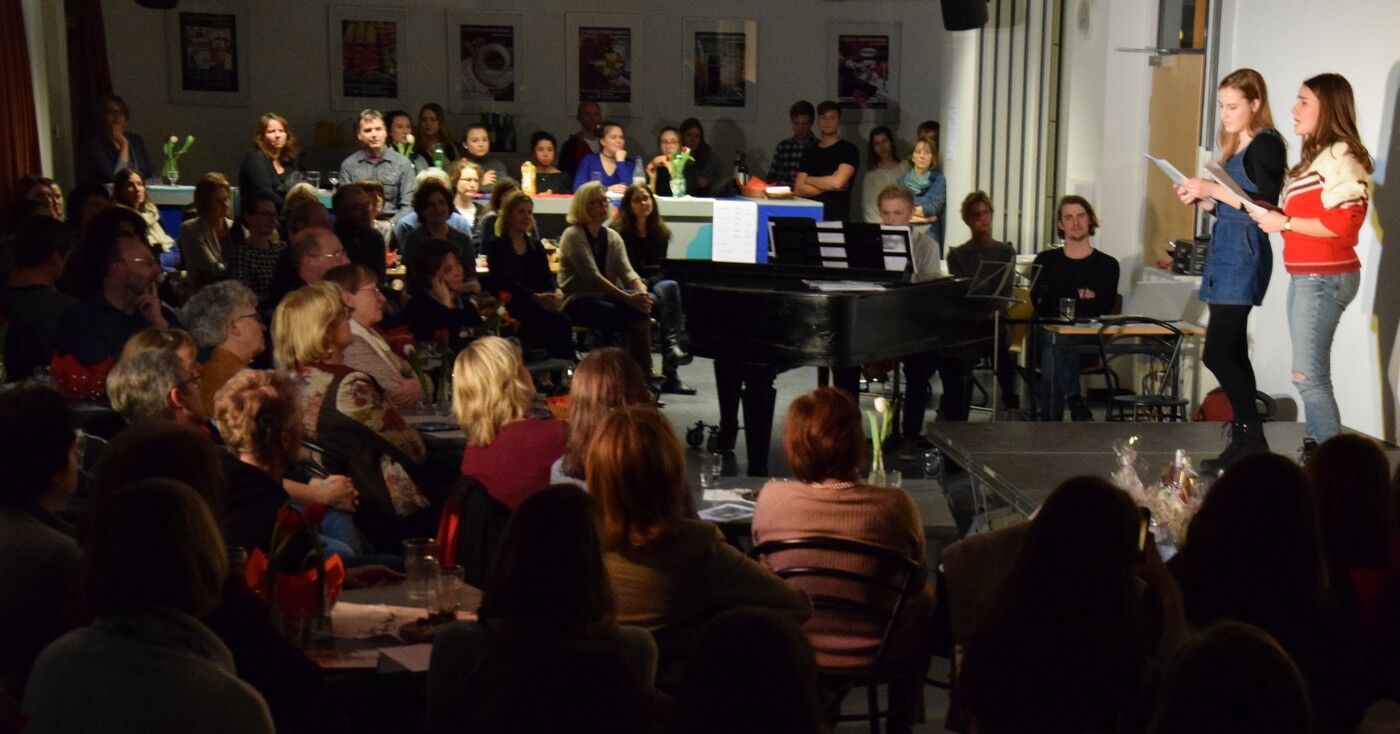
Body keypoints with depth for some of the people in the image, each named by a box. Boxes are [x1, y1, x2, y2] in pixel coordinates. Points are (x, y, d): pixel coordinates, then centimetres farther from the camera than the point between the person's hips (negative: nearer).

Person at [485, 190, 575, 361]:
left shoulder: (536, 245, 21)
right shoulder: (497, 245, 3)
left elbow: (547, 275, 9)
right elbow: (505, 281, -11)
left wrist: (557, 291, -16)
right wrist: (536, 297, -25)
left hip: (539, 303, 5)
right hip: (511, 307, -5)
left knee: (559, 319, -27)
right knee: (552, 318, -30)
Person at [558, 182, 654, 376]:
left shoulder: (613, 237, 14)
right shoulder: (573, 235, -8)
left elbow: (627, 271, 1)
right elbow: (593, 276, -19)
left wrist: (642, 292, -23)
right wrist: (628, 298, -28)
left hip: (606, 298, 6)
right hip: (578, 302, -6)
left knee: (641, 307, -26)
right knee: (632, 314, -29)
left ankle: (644, 372, -27)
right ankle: (642, 371, -23)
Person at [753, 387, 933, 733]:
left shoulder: (770, 498, -18)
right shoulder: (894, 505, -23)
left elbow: (764, 571, 0)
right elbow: (916, 577, -5)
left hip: (794, 651, 2)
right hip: (876, 653, -2)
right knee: (924, 602, 31)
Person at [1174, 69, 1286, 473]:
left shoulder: (1266, 144, -8)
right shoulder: (1235, 147, 18)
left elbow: (1266, 205, -18)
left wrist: (1213, 189, -18)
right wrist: (1200, 199, 4)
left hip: (1245, 255, -9)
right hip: (1224, 253, 10)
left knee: (1218, 352, -13)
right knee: (1232, 354, 9)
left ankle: (1251, 438, -4)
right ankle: (1244, 442, 14)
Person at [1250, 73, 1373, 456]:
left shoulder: (1339, 156, -14)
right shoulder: (1316, 155, 17)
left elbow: (1342, 224, -23)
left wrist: (1284, 223, -17)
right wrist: (1272, 216, 7)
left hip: (1324, 277, -10)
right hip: (1305, 276, 10)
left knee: (1308, 375, -11)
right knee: (1311, 373, 14)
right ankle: (1315, 451, 22)